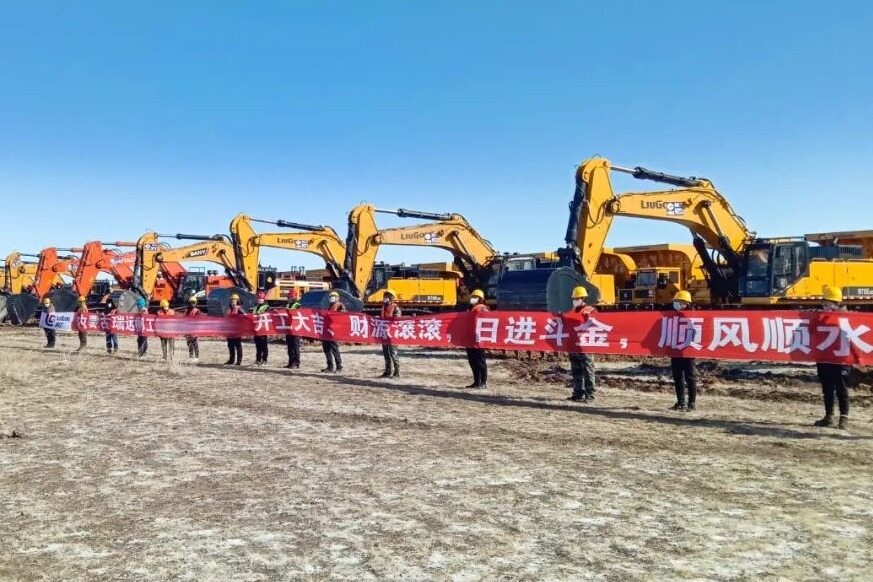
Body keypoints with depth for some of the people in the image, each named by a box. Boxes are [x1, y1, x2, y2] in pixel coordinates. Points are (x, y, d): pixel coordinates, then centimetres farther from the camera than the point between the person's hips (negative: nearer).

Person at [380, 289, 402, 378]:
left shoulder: (396, 308, -9)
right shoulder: (384, 307, 16)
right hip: (384, 334, 8)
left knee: (393, 354, -6)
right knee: (386, 354, 13)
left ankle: (396, 372, 0)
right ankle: (388, 371, 23)